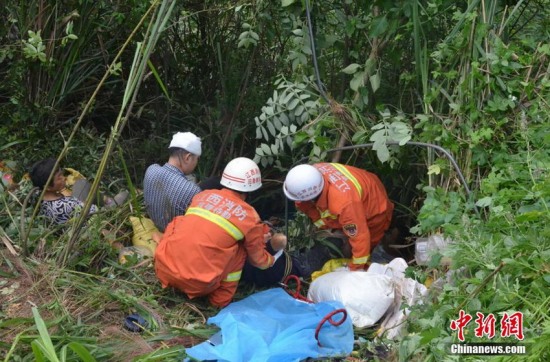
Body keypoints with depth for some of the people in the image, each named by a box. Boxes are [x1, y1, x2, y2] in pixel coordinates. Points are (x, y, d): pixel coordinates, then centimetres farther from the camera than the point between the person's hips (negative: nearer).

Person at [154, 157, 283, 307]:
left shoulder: (202, 195, 13)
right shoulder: (249, 217, 2)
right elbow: (258, 259, 18)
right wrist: (271, 260, 43)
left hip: (163, 270, 4)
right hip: (197, 285, -3)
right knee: (240, 248, 13)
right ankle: (221, 300, 13)